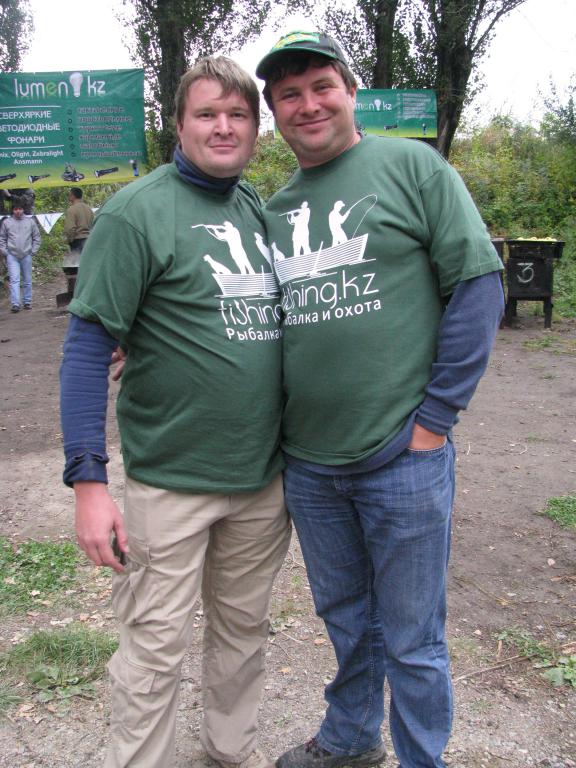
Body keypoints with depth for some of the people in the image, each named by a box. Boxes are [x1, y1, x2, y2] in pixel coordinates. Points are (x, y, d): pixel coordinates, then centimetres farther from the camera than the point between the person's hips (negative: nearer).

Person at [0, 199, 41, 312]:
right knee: (14, 280, -9)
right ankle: (15, 304, -13)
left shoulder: (30, 221, 4)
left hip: (26, 255, 1)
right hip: (12, 256, -1)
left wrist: (33, 251, 0)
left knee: (27, 280, 9)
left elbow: (36, 237, 8)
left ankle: (27, 302, 20)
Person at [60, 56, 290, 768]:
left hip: (262, 474, 6)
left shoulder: (260, 208, 8)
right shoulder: (137, 212, -11)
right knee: (155, 648, 6)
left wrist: (295, 445, 13)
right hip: (170, 480, -6)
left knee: (243, 628, 20)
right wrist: (87, 479, -20)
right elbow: (86, 348, -13)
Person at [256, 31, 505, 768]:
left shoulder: (412, 166, -5)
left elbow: (478, 282, -8)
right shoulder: (274, 209, 10)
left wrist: (436, 416, -11)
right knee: (345, 617, 23)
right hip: (306, 461, 5)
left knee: (410, 637, 10)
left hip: (403, 458, -5)